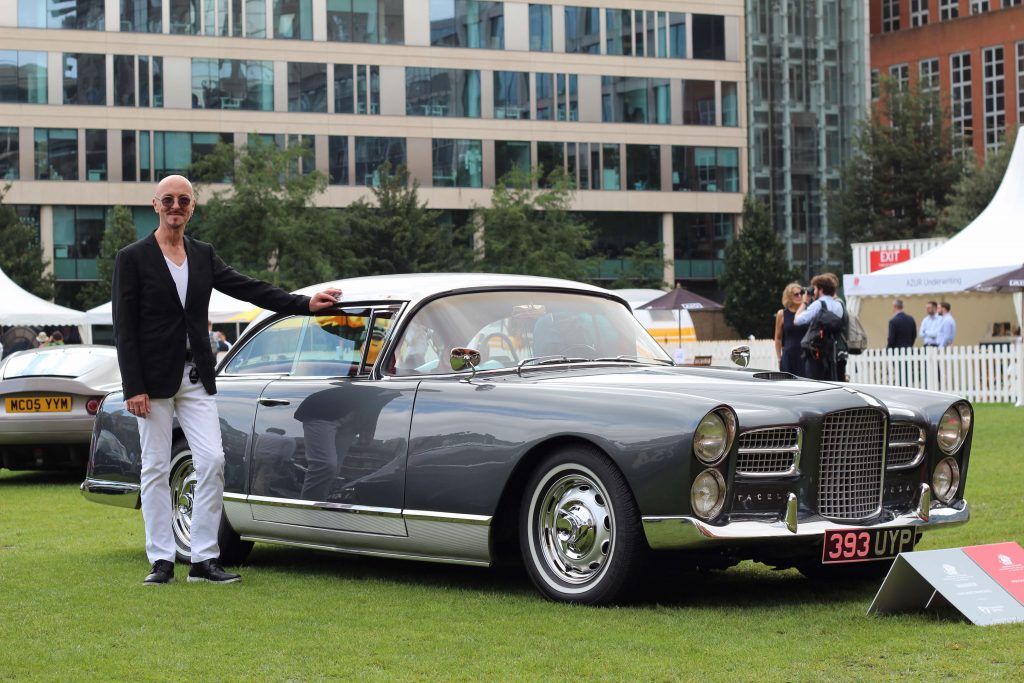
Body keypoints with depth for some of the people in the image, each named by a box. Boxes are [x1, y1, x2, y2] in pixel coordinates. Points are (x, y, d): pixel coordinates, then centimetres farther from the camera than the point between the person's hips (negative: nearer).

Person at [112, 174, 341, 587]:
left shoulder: (203, 256, 10)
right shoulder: (133, 258, -3)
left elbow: (249, 289, 5)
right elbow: (124, 328, -7)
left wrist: (305, 304, -6)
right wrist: (134, 389, -13)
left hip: (196, 378, 4)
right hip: (155, 379, -4)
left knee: (212, 462, -4)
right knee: (156, 469, 1)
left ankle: (204, 559, 2)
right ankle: (161, 561, 8)